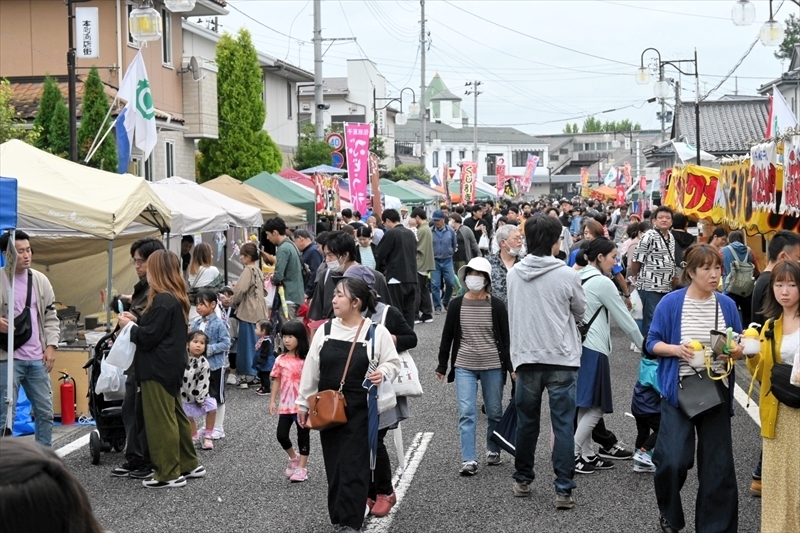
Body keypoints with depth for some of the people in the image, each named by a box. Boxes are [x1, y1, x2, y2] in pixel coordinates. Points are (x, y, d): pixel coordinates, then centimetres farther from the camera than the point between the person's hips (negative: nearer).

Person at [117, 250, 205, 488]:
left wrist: (129, 325, -4)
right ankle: (189, 464, 27)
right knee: (175, 415, 18)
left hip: (158, 368, -10)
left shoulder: (162, 300, -20)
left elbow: (149, 336, -20)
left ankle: (169, 473, 2)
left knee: (161, 420, -3)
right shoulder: (177, 298, 10)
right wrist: (136, 320, 10)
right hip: (171, 365, 10)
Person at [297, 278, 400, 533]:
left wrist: (383, 373, -21)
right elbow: (311, 369, 9)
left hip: (359, 410, -4)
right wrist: (303, 403, 12)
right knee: (333, 463, 10)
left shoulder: (376, 332, -7)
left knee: (354, 465, -6)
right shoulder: (324, 330, 4)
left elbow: (392, 362, 1)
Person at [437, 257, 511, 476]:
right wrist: (442, 365, 7)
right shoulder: (457, 304, 1)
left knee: (494, 412, 11)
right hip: (464, 367, 0)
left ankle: (493, 451, 31)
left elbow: (506, 338, 1)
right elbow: (447, 336, 7)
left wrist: (511, 366, -3)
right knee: (466, 413, -7)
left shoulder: (497, 306, -3)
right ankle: (469, 460, -8)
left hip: (493, 367, 0)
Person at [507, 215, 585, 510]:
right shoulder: (567, 275, -11)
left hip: (526, 357, 3)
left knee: (526, 422, 17)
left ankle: (522, 480, 28)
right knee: (563, 425, 2)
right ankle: (564, 489, 0)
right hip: (561, 359, -3)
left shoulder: (514, 273, -2)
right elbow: (580, 312, 4)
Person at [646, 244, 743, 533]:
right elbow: (652, 343, -1)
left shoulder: (727, 305, 4)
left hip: (716, 391, 3)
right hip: (679, 391, -3)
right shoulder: (670, 303, -5)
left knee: (718, 465, 4)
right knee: (673, 461, -11)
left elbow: (738, 346, 11)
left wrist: (737, 351, -12)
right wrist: (677, 349, -19)